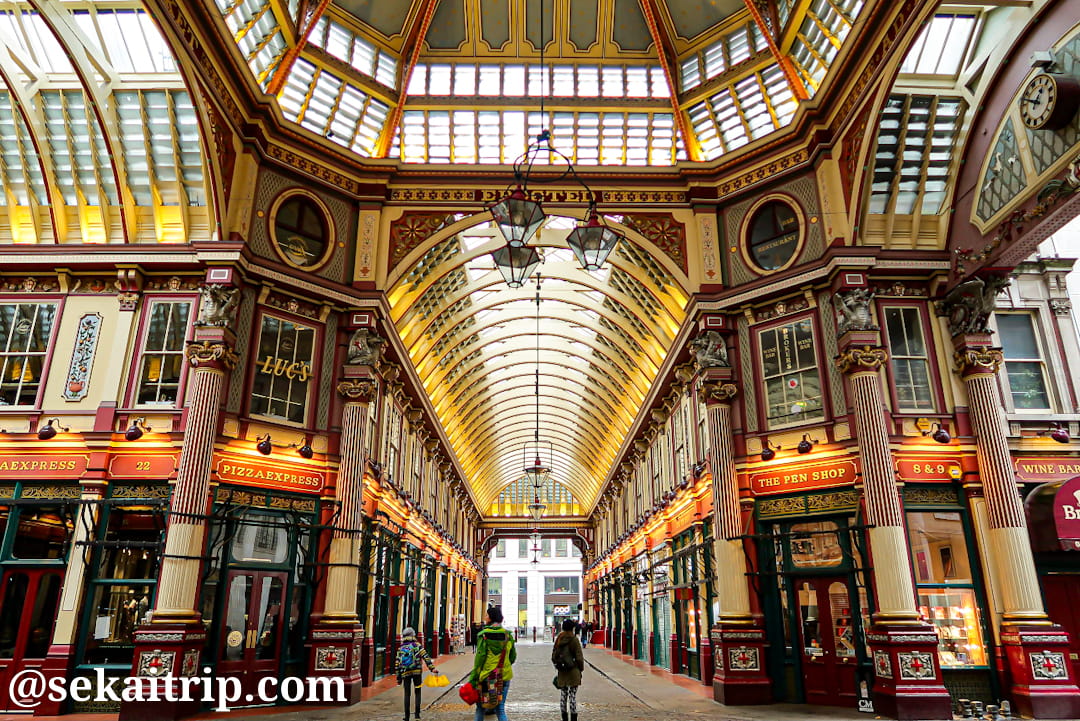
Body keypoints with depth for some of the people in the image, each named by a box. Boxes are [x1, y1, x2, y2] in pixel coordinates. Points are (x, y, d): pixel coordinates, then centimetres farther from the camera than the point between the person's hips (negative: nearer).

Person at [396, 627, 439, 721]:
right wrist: (432, 668, -15)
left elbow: (397, 665, 9)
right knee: (417, 692, 10)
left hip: (405, 673, 2)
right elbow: (425, 657, -10)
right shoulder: (417, 645, 2)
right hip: (417, 672, -2)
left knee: (407, 694, 10)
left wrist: (399, 678, 16)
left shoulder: (400, 649, 11)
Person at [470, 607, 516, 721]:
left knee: (480, 707, 13)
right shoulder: (508, 635, 5)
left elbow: (480, 657, -12)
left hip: (487, 676, -4)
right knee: (500, 708, 8)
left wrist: (473, 678, -8)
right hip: (505, 676, 4)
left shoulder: (484, 634, -9)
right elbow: (513, 657, 12)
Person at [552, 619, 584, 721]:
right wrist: (581, 669, 3)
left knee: (563, 695, 13)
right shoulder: (574, 640, -11)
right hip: (573, 671, -5)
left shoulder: (558, 640, 6)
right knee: (572, 696, -1)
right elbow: (579, 657, -9)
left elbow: (553, 656, 11)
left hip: (561, 672, 5)